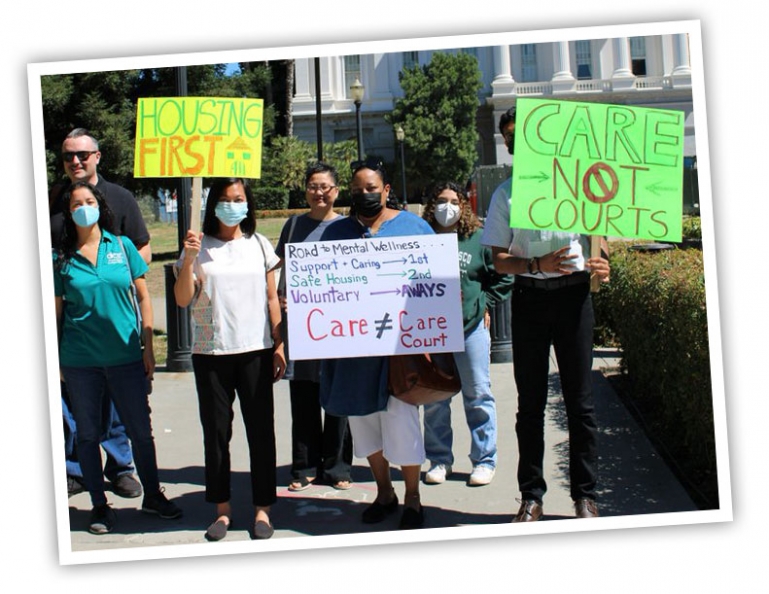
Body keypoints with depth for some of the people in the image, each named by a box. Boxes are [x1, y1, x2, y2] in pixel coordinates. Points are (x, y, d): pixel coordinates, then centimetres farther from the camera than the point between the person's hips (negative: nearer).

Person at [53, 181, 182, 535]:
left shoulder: (122, 246, 2)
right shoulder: (60, 258, 1)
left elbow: (143, 297, 6)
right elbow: (55, 312, 5)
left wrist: (148, 346, 2)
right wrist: (54, 360, 2)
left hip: (125, 357, 1)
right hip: (79, 361, 0)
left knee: (141, 430, 7)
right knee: (88, 435, 8)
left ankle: (153, 495, 25)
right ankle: (99, 505, 22)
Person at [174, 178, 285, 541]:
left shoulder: (259, 245, 8)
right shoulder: (200, 248, 3)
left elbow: (271, 298, 10)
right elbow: (182, 299, -3)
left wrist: (279, 345, 5)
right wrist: (188, 259, -16)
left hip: (255, 351, 1)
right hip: (210, 353, 0)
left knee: (261, 430, 1)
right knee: (216, 432, 5)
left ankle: (262, 508, 11)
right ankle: (222, 508, 16)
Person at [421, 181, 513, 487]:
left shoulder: (478, 240, 0)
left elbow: (504, 276, 6)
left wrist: (485, 303, 0)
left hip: (471, 327, -1)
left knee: (478, 396, 4)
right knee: (434, 399, 8)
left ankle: (484, 460, 13)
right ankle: (439, 459, 19)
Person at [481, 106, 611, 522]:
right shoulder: (506, 193, 7)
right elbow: (500, 260, 3)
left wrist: (602, 264, -11)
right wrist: (538, 265, -15)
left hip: (573, 292, -1)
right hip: (529, 296, 1)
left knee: (579, 398, 3)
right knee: (530, 401, 5)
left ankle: (585, 495, 13)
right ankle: (531, 495, 14)